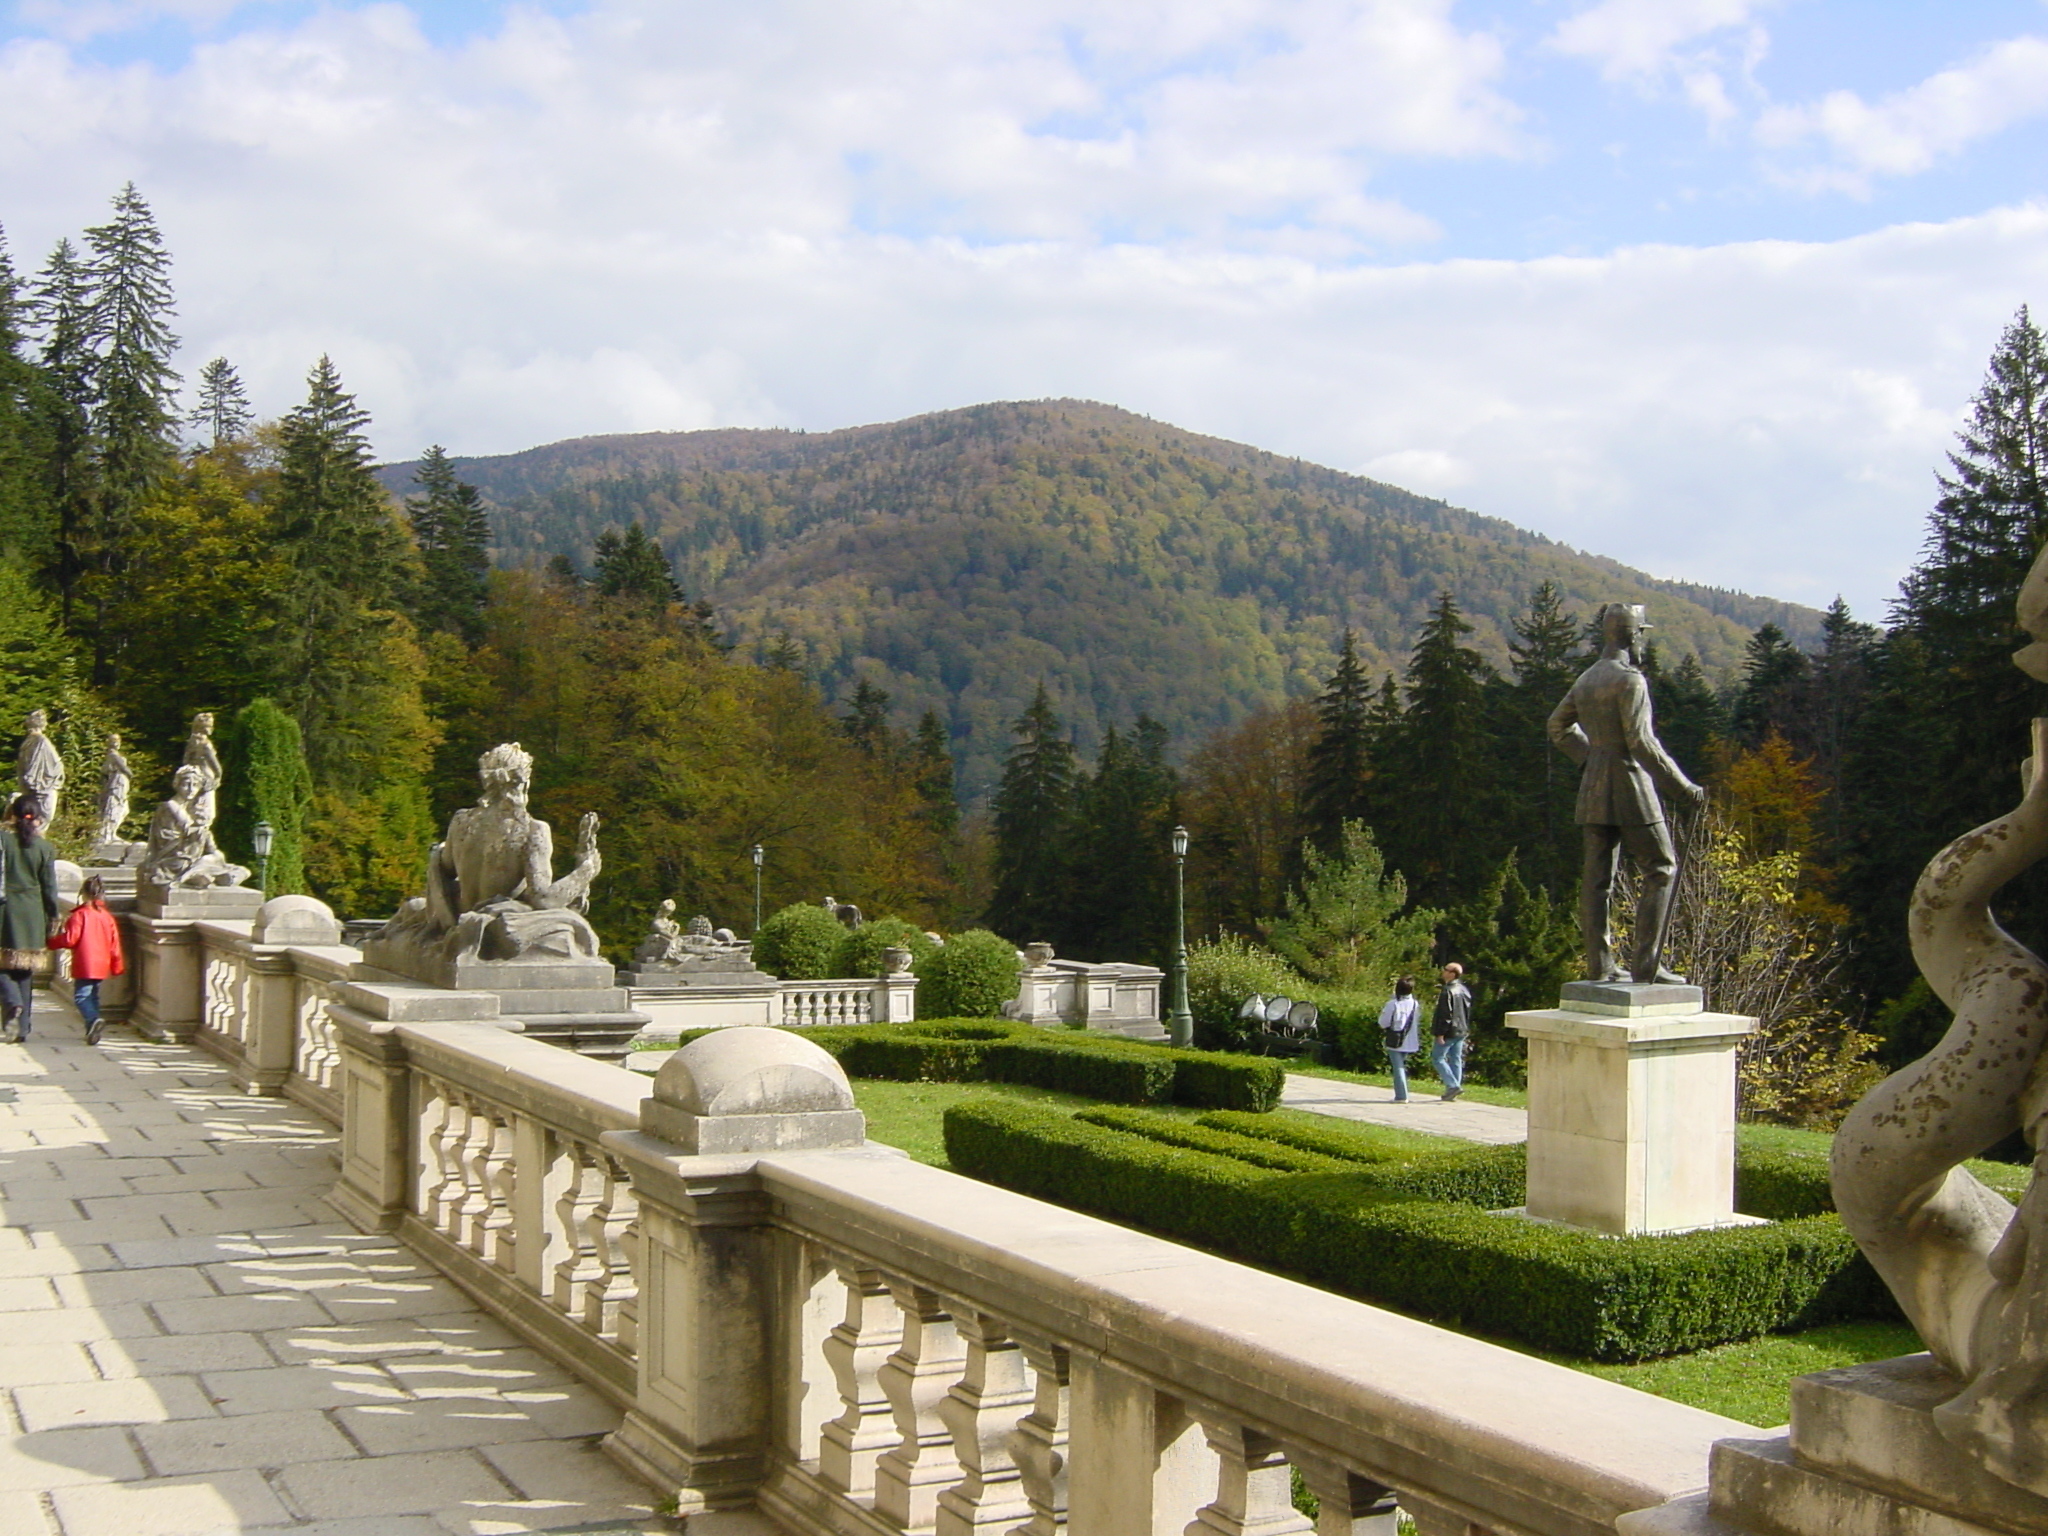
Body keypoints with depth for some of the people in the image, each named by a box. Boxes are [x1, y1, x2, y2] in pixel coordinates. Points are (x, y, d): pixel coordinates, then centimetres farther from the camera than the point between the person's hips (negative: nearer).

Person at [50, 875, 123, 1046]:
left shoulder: (80, 915, -10)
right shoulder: (108, 917, 9)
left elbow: (70, 939, -13)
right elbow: (115, 944, 11)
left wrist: (52, 941, 5)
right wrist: (117, 966, 18)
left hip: (84, 965, -7)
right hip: (102, 966, 7)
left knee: (81, 995, -6)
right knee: (93, 996, 17)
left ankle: (93, 1020, -29)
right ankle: (92, 1031, 17)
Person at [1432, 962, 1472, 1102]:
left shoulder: (1447, 991, -19)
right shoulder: (1465, 990, 10)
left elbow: (1445, 1014, -21)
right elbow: (1468, 1011, 16)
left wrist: (1440, 1033, -18)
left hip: (1449, 1032, -9)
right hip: (1462, 1031, 9)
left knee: (1437, 1058, -1)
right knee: (1456, 1060, 12)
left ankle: (1453, 1085, -10)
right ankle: (1452, 1090, 13)